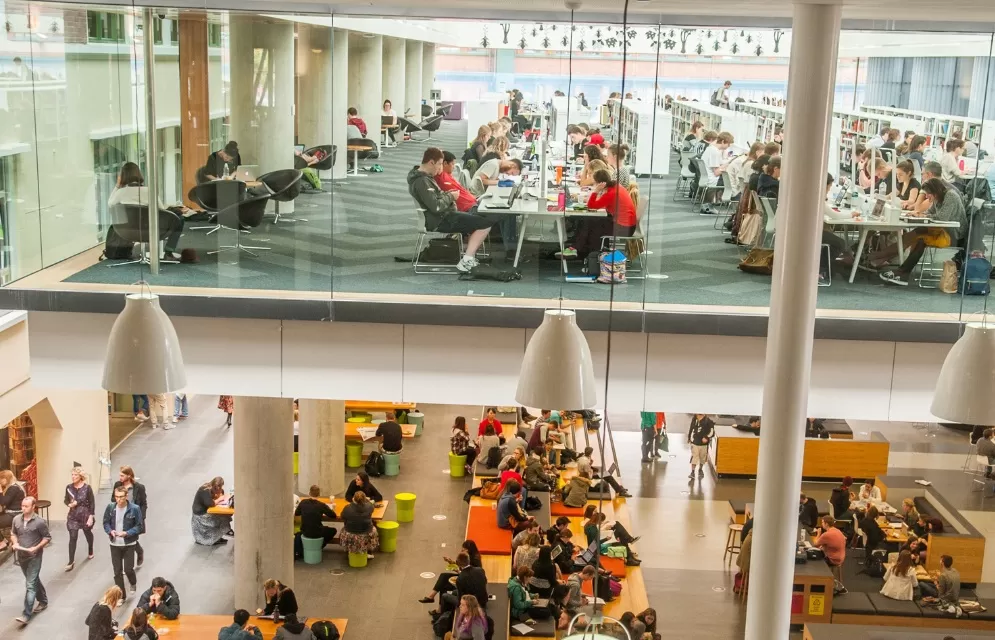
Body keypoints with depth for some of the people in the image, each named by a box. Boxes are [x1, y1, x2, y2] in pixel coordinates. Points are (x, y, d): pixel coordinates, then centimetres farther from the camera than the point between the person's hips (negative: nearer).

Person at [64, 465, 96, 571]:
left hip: (85, 515, -2)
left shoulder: (87, 488, -14)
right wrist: (69, 504, -16)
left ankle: (90, 552, 45)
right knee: (72, 537, -5)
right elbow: (66, 500, 8)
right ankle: (71, 561, -2)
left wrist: (91, 517, -14)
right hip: (73, 516, 2)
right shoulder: (69, 487, -5)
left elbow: (92, 503, -11)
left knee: (88, 534, 20)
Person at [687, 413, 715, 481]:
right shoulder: (694, 419, -1)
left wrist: (707, 437, -27)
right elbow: (691, 429, 13)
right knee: (693, 457, -6)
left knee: (702, 458, 16)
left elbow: (712, 431, -13)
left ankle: (700, 470, 37)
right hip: (695, 443, 1)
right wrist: (689, 438, 19)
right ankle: (692, 472, -1)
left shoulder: (708, 421, -14)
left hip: (703, 443, -1)